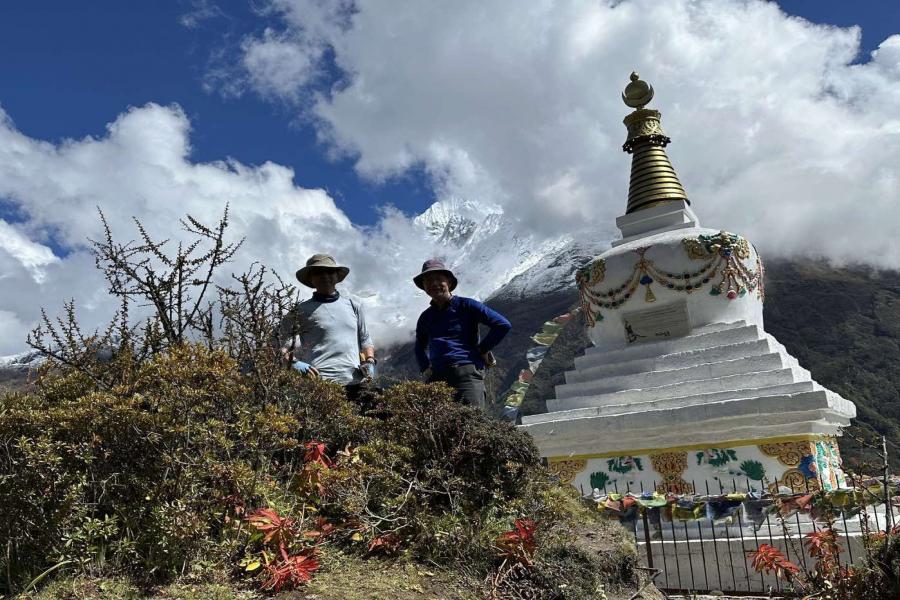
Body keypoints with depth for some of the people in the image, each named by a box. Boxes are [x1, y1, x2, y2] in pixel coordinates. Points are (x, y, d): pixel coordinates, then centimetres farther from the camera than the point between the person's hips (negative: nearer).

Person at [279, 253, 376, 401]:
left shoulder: (353, 305, 19)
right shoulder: (302, 310, 8)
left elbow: (365, 339, 25)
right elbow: (282, 339, 4)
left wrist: (370, 361, 9)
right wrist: (294, 362, -13)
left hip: (354, 381, 3)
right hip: (320, 380, -3)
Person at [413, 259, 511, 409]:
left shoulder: (465, 306, 5)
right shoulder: (425, 317, 20)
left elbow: (503, 325, 0)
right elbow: (420, 348, 38)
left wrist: (482, 350, 1)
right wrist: (425, 368, 21)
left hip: (467, 373, -4)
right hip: (437, 377, 5)